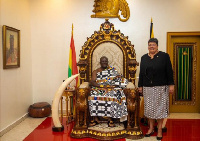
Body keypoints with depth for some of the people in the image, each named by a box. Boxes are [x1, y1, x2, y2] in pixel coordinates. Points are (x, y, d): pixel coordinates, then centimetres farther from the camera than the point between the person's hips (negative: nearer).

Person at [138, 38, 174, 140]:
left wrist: (171, 85, -7)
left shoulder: (164, 56, 0)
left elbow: (169, 72, -2)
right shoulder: (144, 58, 10)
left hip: (161, 87, -3)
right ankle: (151, 128, 22)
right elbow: (141, 73, 12)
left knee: (160, 108, 2)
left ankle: (159, 130, 15)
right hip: (147, 88, 3)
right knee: (149, 108, 8)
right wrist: (140, 86, 10)